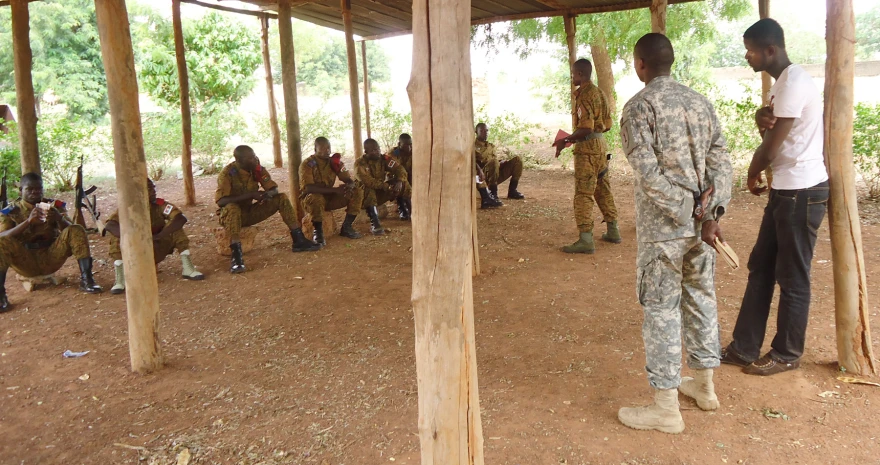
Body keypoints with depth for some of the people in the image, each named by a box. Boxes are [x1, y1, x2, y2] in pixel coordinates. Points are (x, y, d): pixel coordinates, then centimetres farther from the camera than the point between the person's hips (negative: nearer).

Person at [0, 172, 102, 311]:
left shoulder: (54, 205, 5)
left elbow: (70, 229, -6)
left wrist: (59, 219, -28)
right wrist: (28, 221, -30)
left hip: (51, 256, 1)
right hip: (25, 261, -1)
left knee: (76, 231, -20)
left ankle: (86, 279, -25)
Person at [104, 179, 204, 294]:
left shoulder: (160, 205, -15)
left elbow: (181, 218, -31)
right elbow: (109, 225, -31)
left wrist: (159, 235, -41)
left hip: (158, 250, 0)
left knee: (175, 226, -20)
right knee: (117, 237, -25)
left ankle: (187, 269, -18)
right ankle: (120, 280, -22)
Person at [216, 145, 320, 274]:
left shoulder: (258, 169, -6)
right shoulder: (227, 173, -22)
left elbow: (274, 189, -3)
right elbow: (220, 201, -31)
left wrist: (267, 194, -29)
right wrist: (250, 195, -35)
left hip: (250, 212, 6)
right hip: (231, 214, -5)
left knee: (282, 198, -9)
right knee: (231, 208, -41)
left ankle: (298, 240, -12)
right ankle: (236, 256, -47)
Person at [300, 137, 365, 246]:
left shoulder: (335, 162, -2)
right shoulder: (307, 164, -17)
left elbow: (349, 180, -4)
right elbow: (308, 188, -30)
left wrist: (349, 186, -32)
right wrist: (335, 190, -38)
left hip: (330, 198, 5)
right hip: (311, 199, -5)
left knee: (357, 191, -12)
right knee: (316, 197, -41)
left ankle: (346, 227, -6)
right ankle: (318, 233, -20)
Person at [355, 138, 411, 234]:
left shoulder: (384, 159, -2)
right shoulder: (360, 163, -17)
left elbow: (399, 168, -9)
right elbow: (366, 180, -31)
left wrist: (399, 181, -30)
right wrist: (384, 186, -40)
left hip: (381, 191, 5)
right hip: (367, 193, -5)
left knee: (404, 183, -10)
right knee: (368, 189, -39)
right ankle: (374, 223, -43)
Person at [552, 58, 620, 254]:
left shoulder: (584, 95, -15)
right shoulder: (599, 92, 13)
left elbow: (585, 129, -24)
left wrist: (566, 140, -14)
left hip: (588, 148, -9)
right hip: (601, 144, 9)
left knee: (583, 193, -7)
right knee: (603, 189, 17)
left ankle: (586, 240, -7)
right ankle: (613, 231, 26)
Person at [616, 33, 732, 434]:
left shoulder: (639, 106, -10)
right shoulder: (700, 102, 9)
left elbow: (648, 173, -19)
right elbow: (721, 162, 2)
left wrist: (687, 208, -13)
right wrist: (711, 214, -5)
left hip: (662, 227, -6)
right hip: (700, 222, 7)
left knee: (661, 310, 1)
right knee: (701, 299, 18)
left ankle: (666, 408, 8)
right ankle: (704, 384, 33)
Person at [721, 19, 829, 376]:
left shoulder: (793, 84, -19)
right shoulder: (783, 83, 14)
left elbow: (771, 148, -16)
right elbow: (774, 138, 15)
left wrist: (753, 175, 3)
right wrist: (762, 119, -7)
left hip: (802, 192, -10)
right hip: (786, 190, 10)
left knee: (792, 278, 2)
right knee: (761, 268, 12)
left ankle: (787, 354, 18)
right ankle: (744, 348, 21)